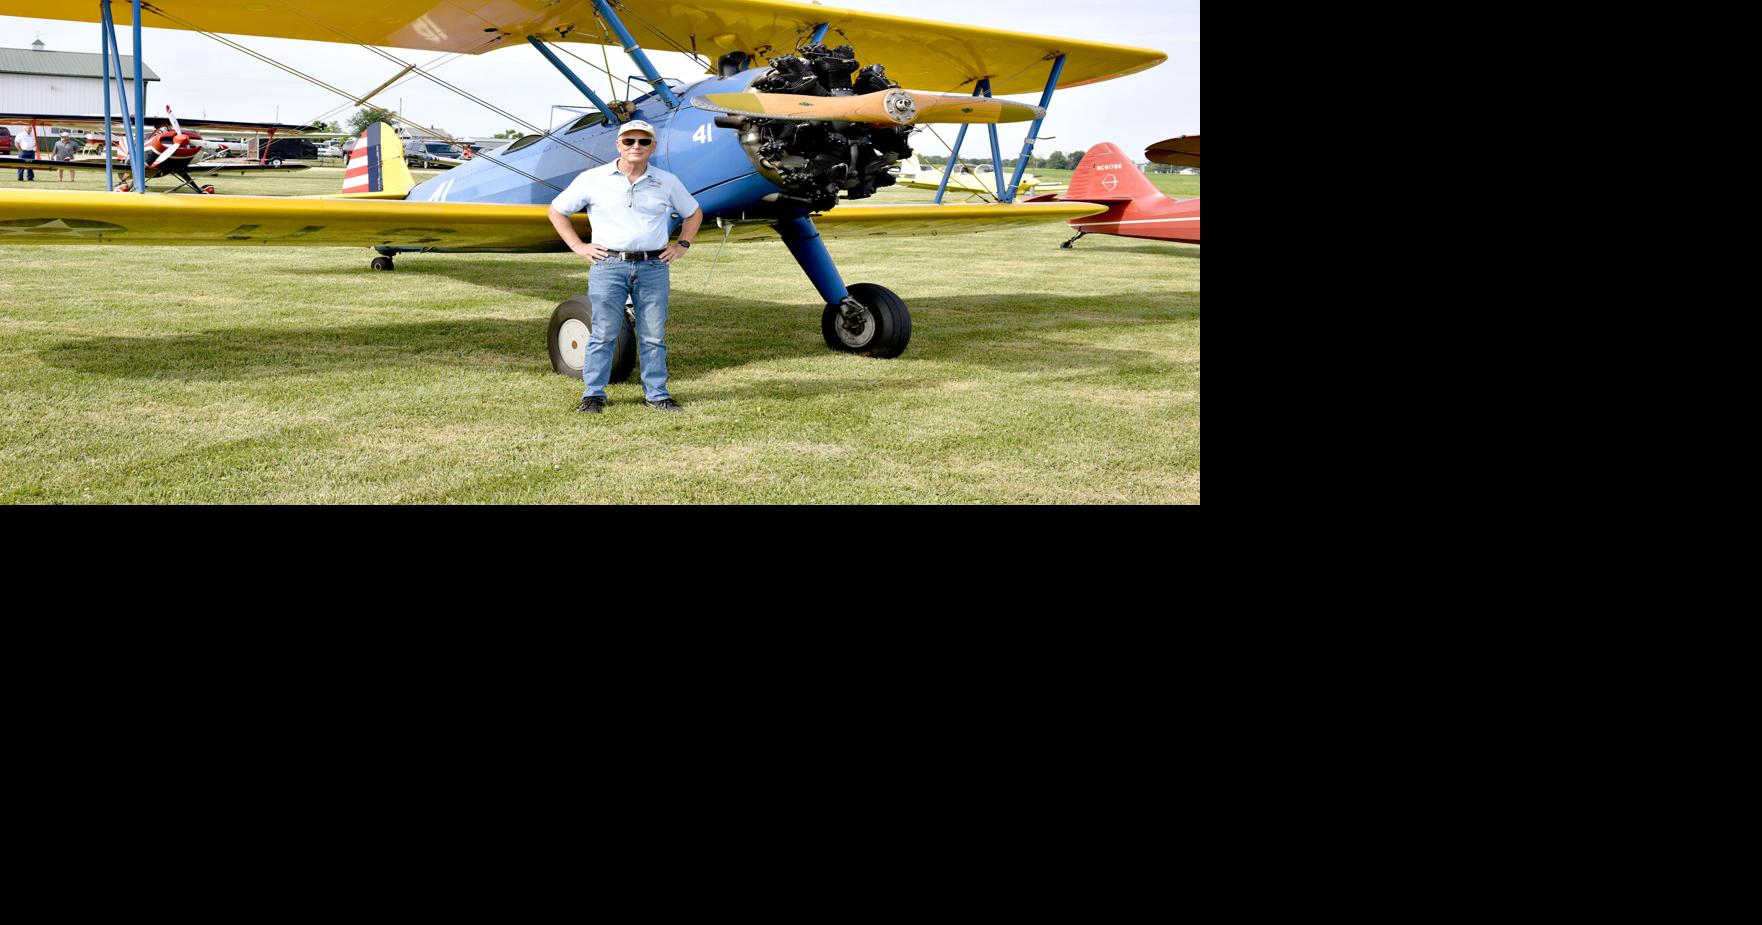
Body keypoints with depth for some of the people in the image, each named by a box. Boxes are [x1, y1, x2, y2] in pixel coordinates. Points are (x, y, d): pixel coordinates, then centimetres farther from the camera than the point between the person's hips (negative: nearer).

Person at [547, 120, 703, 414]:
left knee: (654, 335, 4)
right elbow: (557, 210, 12)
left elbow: (694, 213, 24)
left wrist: (682, 246, 12)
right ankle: (593, 395, 7)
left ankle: (656, 395, 12)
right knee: (604, 334, -1)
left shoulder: (667, 182, 9)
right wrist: (578, 246, 4)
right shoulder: (593, 180, 3)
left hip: (653, 267, 2)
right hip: (609, 266, -2)